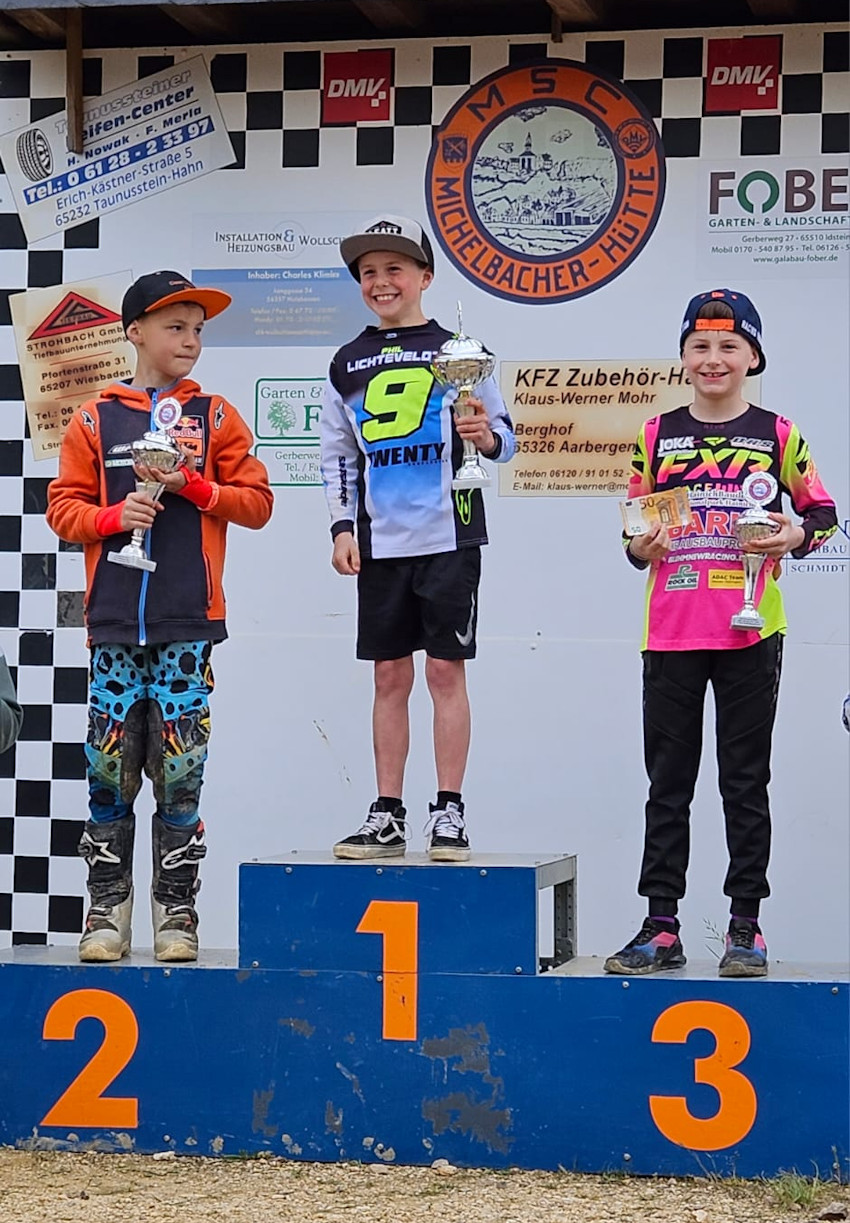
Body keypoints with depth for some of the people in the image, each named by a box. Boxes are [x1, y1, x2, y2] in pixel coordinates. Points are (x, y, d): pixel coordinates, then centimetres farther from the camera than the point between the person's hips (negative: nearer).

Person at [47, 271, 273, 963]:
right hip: (115, 621, 1)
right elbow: (63, 507, 7)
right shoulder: (96, 419, 9)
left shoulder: (216, 417, 9)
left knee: (179, 769, -2)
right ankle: (108, 908, 7)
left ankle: (177, 910, 5)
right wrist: (115, 516, -11)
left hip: (187, 622, 0)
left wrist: (192, 485, -8)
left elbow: (256, 501, 5)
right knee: (109, 766, 0)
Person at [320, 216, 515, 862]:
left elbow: (506, 437, 4)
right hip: (380, 543, 3)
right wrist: (342, 527, 6)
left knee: (446, 670, -3)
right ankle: (387, 816, 11)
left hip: (449, 538, -3)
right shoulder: (348, 364, 11)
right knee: (390, 675, 6)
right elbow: (337, 456, 15)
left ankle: (450, 812, 3)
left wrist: (486, 437, -17)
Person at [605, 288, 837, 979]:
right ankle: (661, 928, 9)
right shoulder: (658, 435, 9)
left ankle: (746, 928, 8)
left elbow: (823, 511, 8)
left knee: (746, 781, 3)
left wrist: (795, 536, -11)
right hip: (671, 633, 2)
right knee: (668, 780, 5)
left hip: (749, 633, -2)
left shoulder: (777, 435, 4)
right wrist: (640, 548, -6)